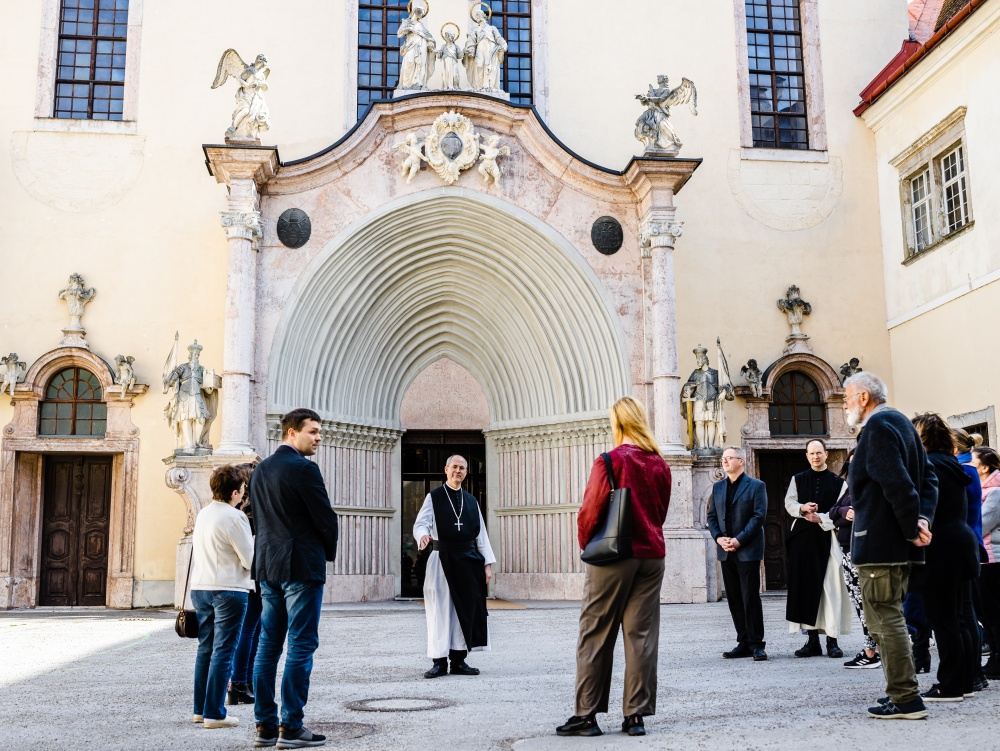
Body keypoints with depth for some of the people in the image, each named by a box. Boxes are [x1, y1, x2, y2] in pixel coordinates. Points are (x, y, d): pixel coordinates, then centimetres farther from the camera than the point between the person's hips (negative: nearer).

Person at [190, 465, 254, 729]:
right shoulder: (234, 517, -14)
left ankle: (200, 709, 20)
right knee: (223, 652, -3)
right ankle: (214, 714, -3)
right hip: (228, 589, -8)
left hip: (200, 587, 8)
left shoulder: (203, 513, 11)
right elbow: (250, 559, -11)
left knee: (205, 649, 15)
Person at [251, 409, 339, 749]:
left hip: (268, 567, 8)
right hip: (302, 567, -8)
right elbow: (325, 517, -11)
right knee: (301, 647, -3)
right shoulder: (303, 468, -13)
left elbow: (259, 517, 15)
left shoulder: (260, 469, 12)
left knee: (268, 645, 10)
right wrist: (328, 552, 7)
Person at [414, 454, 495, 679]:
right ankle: (440, 661, 3)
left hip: (468, 560, 4)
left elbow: (481, 533, 13)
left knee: (466, 610, 3)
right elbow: (420, 523, -7)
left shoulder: (471, 500, 15)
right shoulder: (434, 497, 3)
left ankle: (458, 660, 11)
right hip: (442, 560, -4)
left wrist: (487, 562, 5)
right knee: (441, 610, -3)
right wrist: (423, 535, -31)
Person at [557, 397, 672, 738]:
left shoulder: (610, 461, -12)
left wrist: (586, 543, 4)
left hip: (613, 556, -5)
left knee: (596, 635, 3)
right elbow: (661, 511, 13)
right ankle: (636, 714, 7)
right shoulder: (660, 464, 5)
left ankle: (587, 714, 5)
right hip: (652, 555, 5)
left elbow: (590, 510, -11)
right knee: (642, 635, 6)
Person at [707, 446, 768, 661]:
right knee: (734, 599, 7)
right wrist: (719, 538, -5)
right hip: (726, 552, 6)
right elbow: (712, 516, 13)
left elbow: (759, 516, -9)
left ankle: (756, 644, 2)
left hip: (748, 550, -5)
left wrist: (739, 540, -16)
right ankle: (744, 643, 14)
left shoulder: (756, 486, -1)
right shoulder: (717, 487, 15)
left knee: (751, 598, -5)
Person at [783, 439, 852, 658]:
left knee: (830, 588, -5)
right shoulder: (798, 480, 13)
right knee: (805, 586, 0)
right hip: (802, 539, 2)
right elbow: (789, 503, 5)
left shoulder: (838, 482, 6)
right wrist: (802, 508, -15)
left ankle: (832, 640, 0)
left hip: (827, 537, -2)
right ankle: (812, 638, 7)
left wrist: (820, 518, -16)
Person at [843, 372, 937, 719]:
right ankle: (901, 692, 24)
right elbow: (928, 476, 12)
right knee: (886, 616, 17)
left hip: (879, 541, -10)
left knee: (885, 617, -4)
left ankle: (905, 698, -1)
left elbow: (898, 483, -23)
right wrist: (922, 517, -1)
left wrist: (912, 527, -15)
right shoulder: (900, 422, 16)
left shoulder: (878, 426, -14)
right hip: (897, 543, 10)